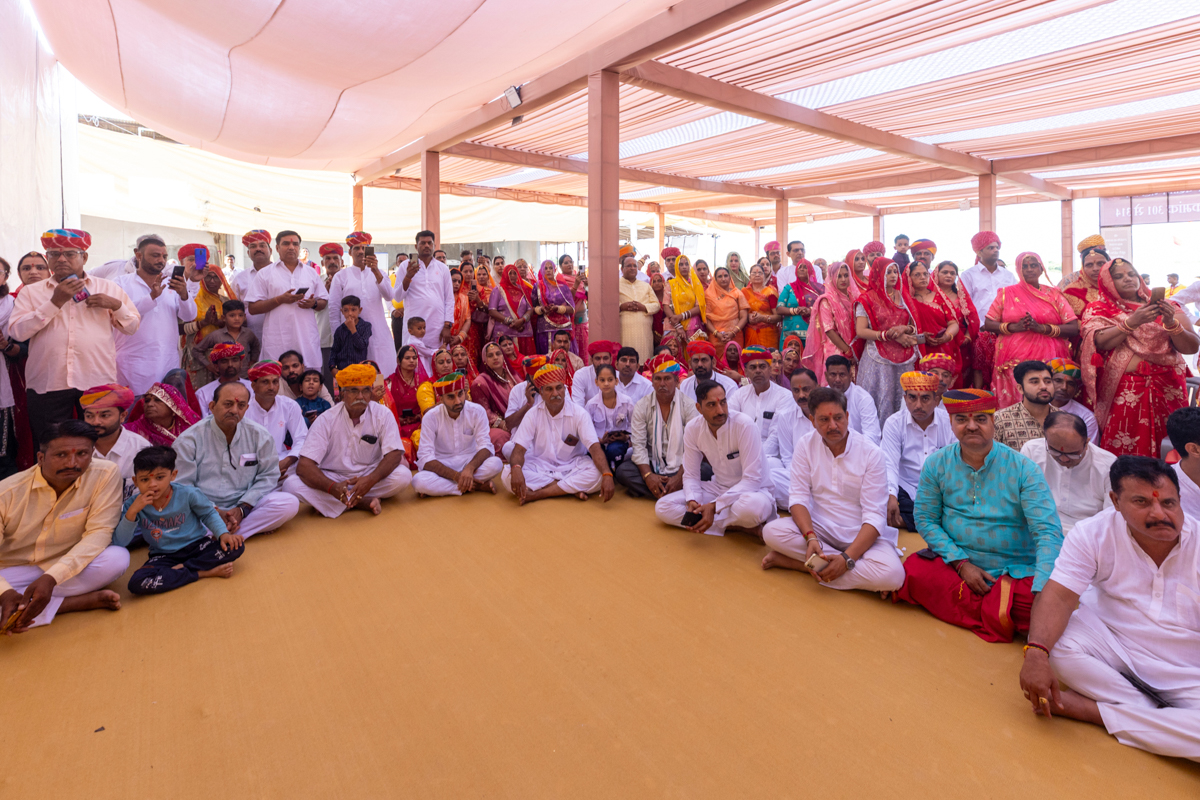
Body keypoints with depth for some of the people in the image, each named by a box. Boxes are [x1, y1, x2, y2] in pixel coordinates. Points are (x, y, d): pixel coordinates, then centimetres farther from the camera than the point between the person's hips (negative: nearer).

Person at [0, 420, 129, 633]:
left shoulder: (106, 475, -18)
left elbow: (98, 532, -19)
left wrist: (51, 577, -31)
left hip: (69, 568, 0)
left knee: (118, 558, -30)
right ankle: (83, 601, -18)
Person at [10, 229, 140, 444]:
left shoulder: (108, 288, 12)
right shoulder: (31, 292, 11)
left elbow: (132, 327, 11)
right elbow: (17, 331, -3)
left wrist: (116, 305, -8)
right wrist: (55, 302, -10)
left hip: (98, 384, 0)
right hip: (47, 386, 1)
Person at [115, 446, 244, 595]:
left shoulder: (188, 494, -11)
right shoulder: (133, 504, -9)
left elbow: (208, 514, 6)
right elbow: (119, 543, -12)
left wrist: (223, 534, -13)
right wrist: (132, 511, -25)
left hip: (196, 546, 0)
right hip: (164, 556, 0)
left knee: (236, 546, -27)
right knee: (137, 583, -31)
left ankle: (180, 568, -17)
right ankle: (204, 572, -22)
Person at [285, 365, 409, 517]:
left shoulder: (383, 415, -8)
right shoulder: (326, 420, -10)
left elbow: (394, 454, -15)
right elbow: (304, 465, -17)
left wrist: (371, 479, -35)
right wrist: (332, 487, -37)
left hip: (368, 477, 0)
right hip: (332, 478, 1)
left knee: (403, 476, -28)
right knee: (291, 484, -27)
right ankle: (363, 502, -24)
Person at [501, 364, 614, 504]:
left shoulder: (579, 414, -9)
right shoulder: (533, 414, -5)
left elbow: (595, 447, -19)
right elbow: (519, 448, -12)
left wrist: (607, 475, -38)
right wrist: (516, 469, -36)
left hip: (572, 467, -1)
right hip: (540, 466, 1)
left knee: (596, 474, -31)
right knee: (508, 475, -28)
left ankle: (535, 494, -24)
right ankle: (572, 489, -20)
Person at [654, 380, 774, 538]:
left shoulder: (744, 425, -23)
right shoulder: (692, 429, -8)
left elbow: (752, 479, -23)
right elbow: (691, 475, 0)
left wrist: (714, 507, -29)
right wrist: (691, 501, -23)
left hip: (750, 489, -6)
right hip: (719, 488, 6)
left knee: (752, 506, -43)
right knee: (662, 507, -13)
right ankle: (736, 526, -16)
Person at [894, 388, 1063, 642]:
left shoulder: (1023, 469, -8)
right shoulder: (937, 464, -2)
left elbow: (1049, 532, -15)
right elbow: (925, 518, 0)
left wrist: (1043, 591, -29)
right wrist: (961, 563, -12)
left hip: (1015, 572, -2)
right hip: (954, 562, 2)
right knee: (913, 571, -29)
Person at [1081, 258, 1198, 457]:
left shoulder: (1167, 307, 12)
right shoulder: (1098, 310, 6)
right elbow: (1100, 342, -11)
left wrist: (1171, 323, -12)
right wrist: (1132, 322, -21)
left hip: (1168, 388, 3)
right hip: (1122, 392, -2)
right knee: (1123, 449, -8)